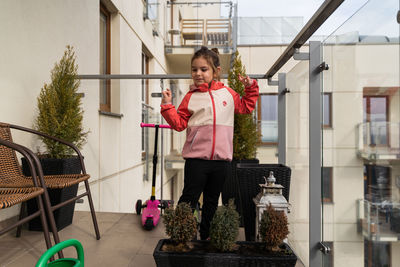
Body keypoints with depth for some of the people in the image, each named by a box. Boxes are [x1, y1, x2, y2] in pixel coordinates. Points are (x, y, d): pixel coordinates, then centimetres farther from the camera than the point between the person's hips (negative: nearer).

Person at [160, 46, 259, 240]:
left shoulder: (227, 93, 9)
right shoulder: (191, 97, 2)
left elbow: (246, 107, 23)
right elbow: (179, 123, 1)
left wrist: (250, 87, 14)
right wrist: (167, 106, -10)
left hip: (221, 158, 3)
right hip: (196, 158, -3)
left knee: (211, 202, 17)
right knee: (189, 199, 3)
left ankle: (206, 237, 34)